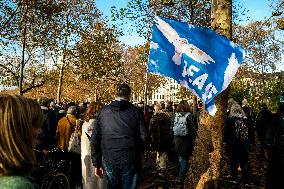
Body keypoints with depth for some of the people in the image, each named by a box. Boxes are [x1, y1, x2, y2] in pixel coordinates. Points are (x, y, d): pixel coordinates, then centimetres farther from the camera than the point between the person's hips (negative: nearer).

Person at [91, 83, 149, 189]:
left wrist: (97, 164, 9)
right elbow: (145, 137, -8)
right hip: (130, 161, -2)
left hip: (109, 161, 2)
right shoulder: (135, 112, -6)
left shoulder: (103, 112, 1)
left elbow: (95, 140, 2)